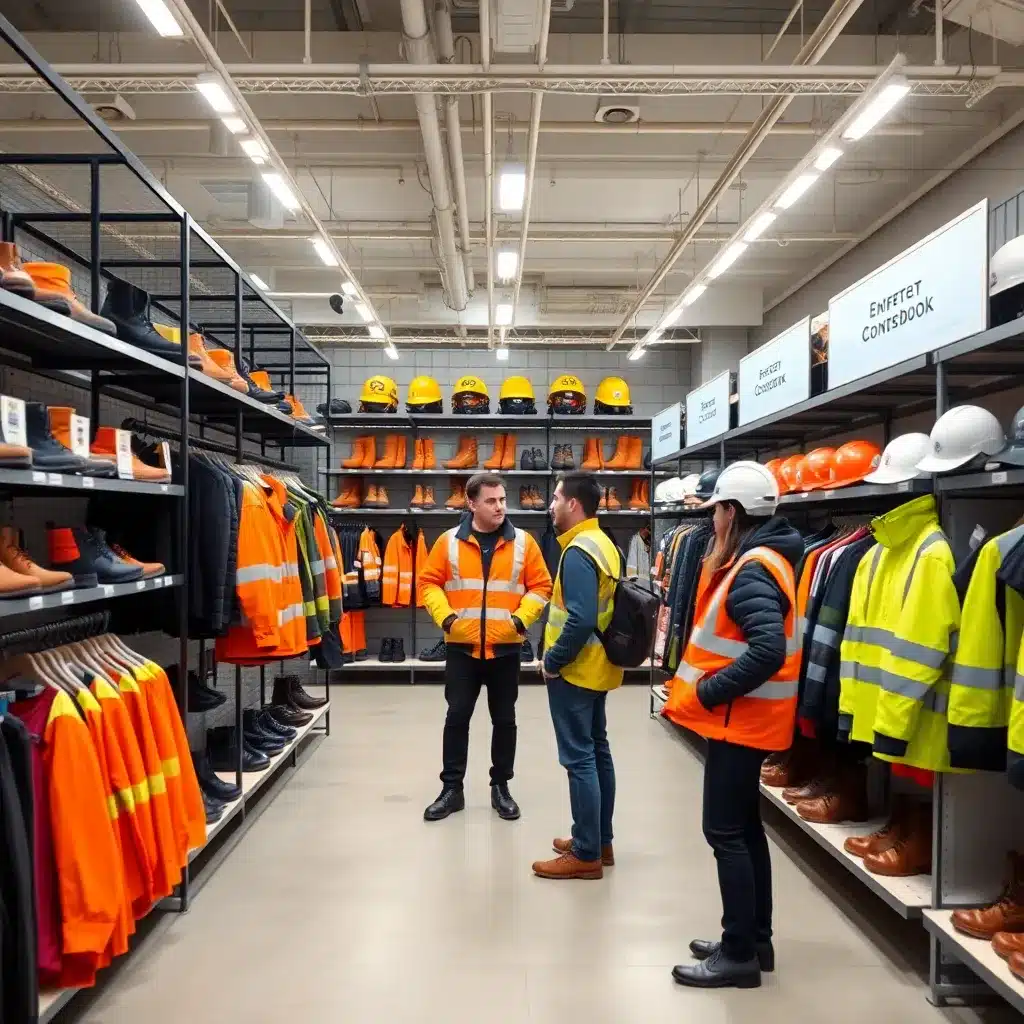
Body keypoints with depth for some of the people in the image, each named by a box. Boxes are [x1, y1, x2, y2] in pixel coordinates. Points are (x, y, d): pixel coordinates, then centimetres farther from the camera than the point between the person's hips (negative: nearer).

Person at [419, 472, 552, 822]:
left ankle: (501, 787, 26)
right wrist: (445, 616, -10)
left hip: (505, 648, 1)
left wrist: (521, 618, -10)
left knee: (504, 720, 10)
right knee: (457, 717, 6)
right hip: (461, 647, 0)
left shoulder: (523, 542, 0)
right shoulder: (449, 541, -1)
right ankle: (452, 789, 19)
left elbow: (541, 586, 2)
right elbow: (428, 582, 3)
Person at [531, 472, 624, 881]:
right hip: (597, 667, 10)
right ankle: (600, 842, 27)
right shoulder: (604, 543, 10)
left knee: (579, 759, -2)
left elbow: (580, 620, -29)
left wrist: (552, 661, -16)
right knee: (597, 752, 16)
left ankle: (586, 855, 7)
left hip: (574, 670, -10)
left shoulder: (578, 552, -21)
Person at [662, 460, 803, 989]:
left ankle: (739, 953, 11)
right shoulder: (764, 558, 10)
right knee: (744, 827, 17)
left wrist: (709, 692, -22)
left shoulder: (750, 570, -21)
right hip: (746, 716, 10)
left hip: (741, 718, -10)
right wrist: (708, 686, 8)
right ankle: (755, 939, 29)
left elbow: (769, 650, -32)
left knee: (724, 831, -1)